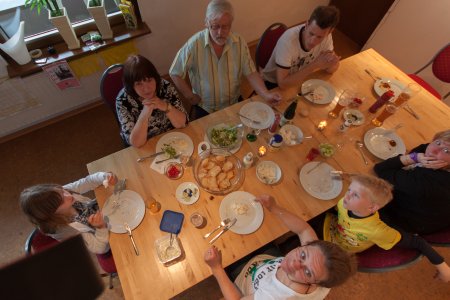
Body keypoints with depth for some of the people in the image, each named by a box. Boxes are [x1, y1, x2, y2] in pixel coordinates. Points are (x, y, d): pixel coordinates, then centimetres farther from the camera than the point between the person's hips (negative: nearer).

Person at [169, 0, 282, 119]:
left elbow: (251, 73, -7)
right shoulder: (194, 44, -19)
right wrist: (191, 97, -9)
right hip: (205, 107, -2)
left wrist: (266, 94, -22)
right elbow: (175, 73, -10)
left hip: (234, 103, 3)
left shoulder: (239, 42, -10)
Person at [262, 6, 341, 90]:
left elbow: (330, 70, -5)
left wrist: (331, 62, -27)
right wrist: (315, 65, -32)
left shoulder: (326, 35, -16)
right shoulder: (288, 40, -30)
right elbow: (283, 83, -32)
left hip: (299, 79, 5)